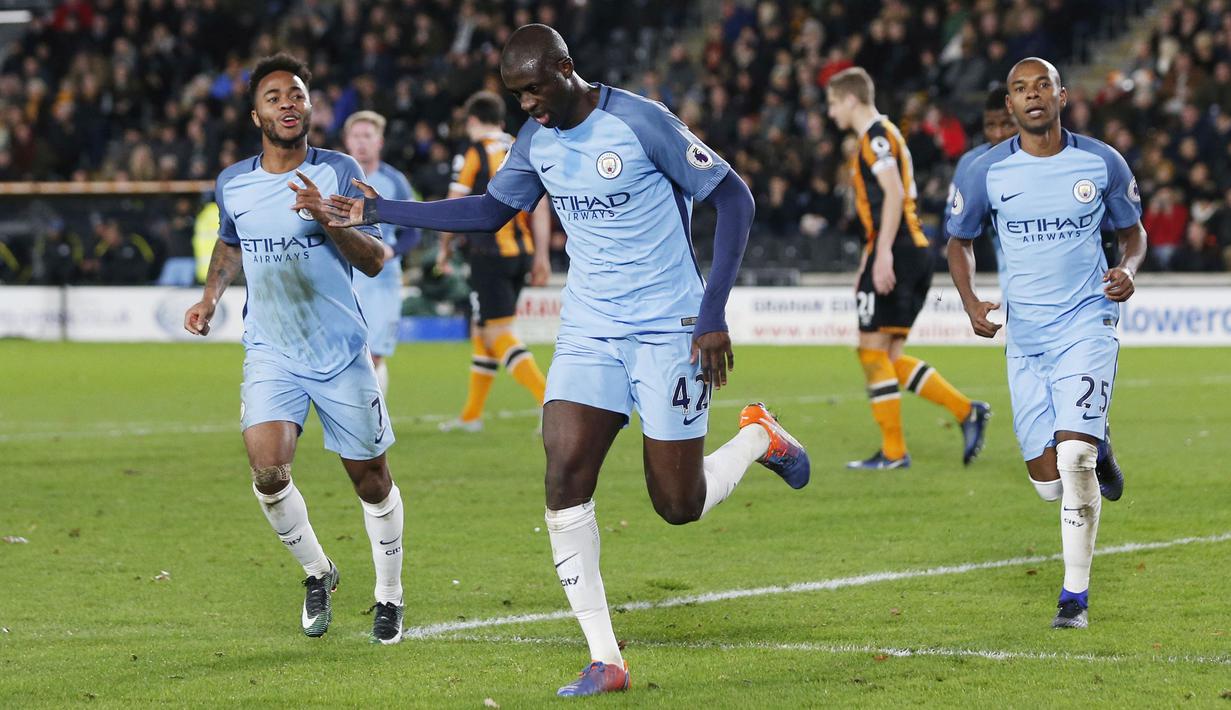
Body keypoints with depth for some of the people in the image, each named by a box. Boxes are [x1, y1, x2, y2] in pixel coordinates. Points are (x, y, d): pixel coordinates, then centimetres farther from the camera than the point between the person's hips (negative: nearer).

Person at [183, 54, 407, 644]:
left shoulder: (339, 172, -7)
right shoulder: (232, 185, 3)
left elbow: (374, 262, -10)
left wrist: (326, 219, -25)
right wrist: (210, 297, 8)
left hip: (341, 352, -2)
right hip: (270, 353, 2)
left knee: (370, 478, 5)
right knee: (267, 471, -18)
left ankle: (389, 596, 26)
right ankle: (316, 571, 8)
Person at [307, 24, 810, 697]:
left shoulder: (640, 122, -17)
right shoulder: (536, 139, 3)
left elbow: (733, 198, -13)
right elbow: (491, 210, 19)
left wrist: (714, 314, -17)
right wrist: (379, 211, 12)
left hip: (667, 330, -5)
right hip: (588, 331, 5)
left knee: (679, 505, -2)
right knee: (563, 478, -13)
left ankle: (759, 437, 31)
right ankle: (605, 660, -8)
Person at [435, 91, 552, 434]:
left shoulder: (472, 155, -5)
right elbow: (541, 207, 8)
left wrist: (445, 249, 10)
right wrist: (541, 256, 10)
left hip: (489, 254, -7)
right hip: (521, 251, 7)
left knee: (498, 334, -8)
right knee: (482, 329, 18)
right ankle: (471, 415, 24)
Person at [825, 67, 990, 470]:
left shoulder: (876, 137, -8)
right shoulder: (878, 137, 22)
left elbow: (894, 194, -20)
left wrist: (883, 254, -25)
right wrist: (867, 266, 28)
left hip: (896, 252, -10)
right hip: (914, 253, 10)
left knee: (873, 350, -6)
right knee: (889, 357, 9)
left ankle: (893, 452, -5)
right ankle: (966, 411, 2)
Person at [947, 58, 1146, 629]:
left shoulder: (1102, 164, -2)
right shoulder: (986, 172, -1)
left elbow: (1133, 232, 13)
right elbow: (959, 241, 14)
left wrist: (1128, 269, -10)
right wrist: (970, 302, -4)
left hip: (1086, 325, -2)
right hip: (1025, 335, 2)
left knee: (1075, 459, -18)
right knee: (1048, 479, 1)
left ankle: (1075, 594, -4)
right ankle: (1095, 454, 40)